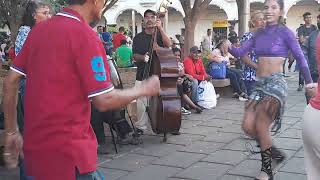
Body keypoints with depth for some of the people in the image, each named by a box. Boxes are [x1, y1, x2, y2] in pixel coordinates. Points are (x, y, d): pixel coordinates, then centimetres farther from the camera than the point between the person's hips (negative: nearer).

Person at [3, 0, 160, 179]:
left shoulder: (39, 29, 7)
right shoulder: (85, 34, -14)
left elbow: (11, 81, 7)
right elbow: (104, 101, -16)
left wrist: (11, 132, 13)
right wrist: (144, 89, 0)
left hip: (35, 145, 8)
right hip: (67, 150, -7)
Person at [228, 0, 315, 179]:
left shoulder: (285, 32, -4)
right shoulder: (259, 34, 12)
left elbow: (300, 57, -1)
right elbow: (240, 52, 9)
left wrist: (309, 82, -2)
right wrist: (229, 47, -12)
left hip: (276, 83, -6)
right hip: (260, 84, 6)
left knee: (261, 126, -7)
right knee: (248, 126, -2)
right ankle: (271, 150, 24)